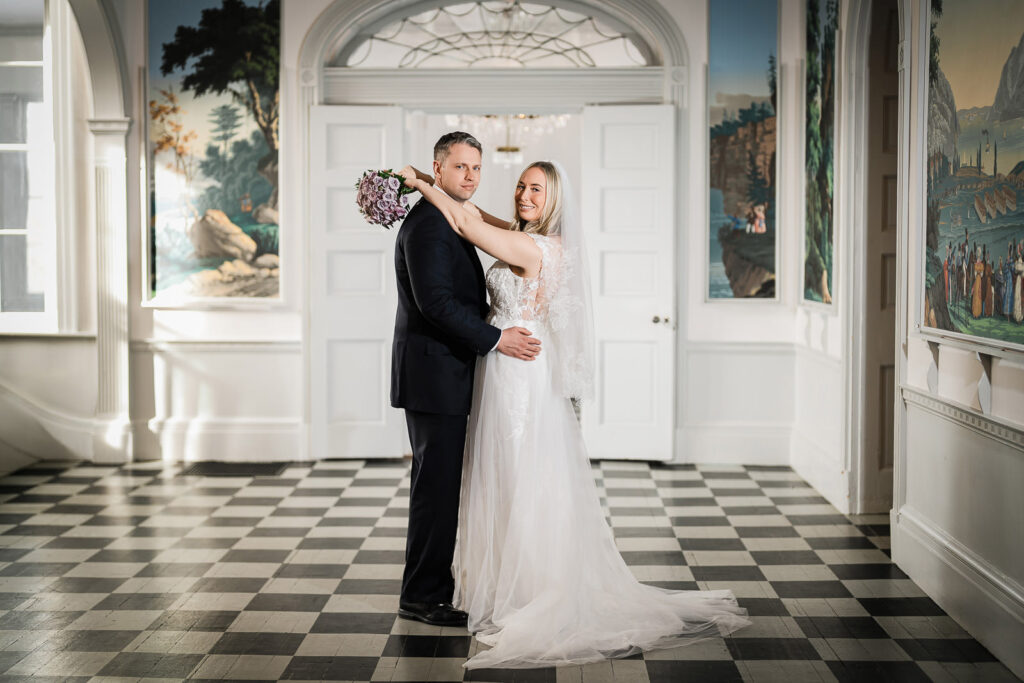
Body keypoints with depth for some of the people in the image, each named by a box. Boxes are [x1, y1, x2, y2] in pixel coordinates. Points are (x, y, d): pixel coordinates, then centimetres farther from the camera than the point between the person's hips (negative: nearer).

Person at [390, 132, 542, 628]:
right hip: (434, 376, -11)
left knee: (440, 486, 15)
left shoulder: (449, 221, 18)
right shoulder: (427, 223, -15)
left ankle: (430, 589, 24)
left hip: (443, 377, 11)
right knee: (437, 485, -5)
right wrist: (496, 339, -21)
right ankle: (422, 597, 4)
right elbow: (434, 300, -23)